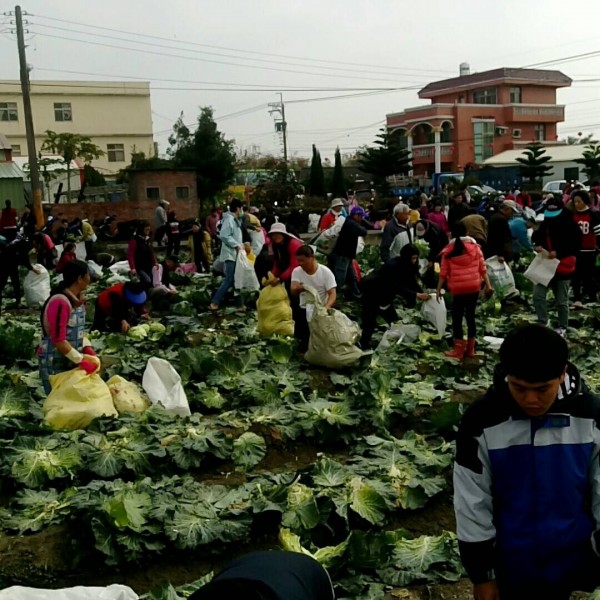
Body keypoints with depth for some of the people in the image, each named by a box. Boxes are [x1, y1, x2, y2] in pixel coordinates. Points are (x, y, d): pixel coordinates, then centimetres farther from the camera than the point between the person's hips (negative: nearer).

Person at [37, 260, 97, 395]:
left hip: (70, 360, 8)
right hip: (54, 363, -8)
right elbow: (58, 340, -24)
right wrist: (82, 361, -19)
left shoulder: (78, 300, 4)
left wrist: (88, 348, -2)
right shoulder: (60, 302, -22)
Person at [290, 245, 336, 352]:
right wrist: (298, 289, -46)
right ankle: (305, 342, 18)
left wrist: (326, 307, -37)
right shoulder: (296, 271, -5)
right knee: (300, 334, -13)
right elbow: (293, 292, -19)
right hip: (304, 309, 2)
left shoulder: (325, 272, -11)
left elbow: (332, 294, -16)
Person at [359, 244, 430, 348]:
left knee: (393, 320, 6)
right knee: (370, 321, -12)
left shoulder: (407, 266, -5)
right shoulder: (393, 265, -29)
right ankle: (363, 345, -7)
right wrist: (417, 295, -35)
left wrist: (422, 294, -20)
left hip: (385, 294, 9)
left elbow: (412, 283, -5)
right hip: (372, 292, -9)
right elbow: (398, 288, -32)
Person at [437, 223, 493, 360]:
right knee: (470, 316, 12)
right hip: (474, 287, 3)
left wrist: (439, 289, 5)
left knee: (457, 318, 3)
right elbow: (482, 268, 4)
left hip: (458, 289, -3)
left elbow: (443, 272, -1)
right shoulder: (475, 247, 5)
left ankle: (458, 350, 3)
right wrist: (488, 285, 8)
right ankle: (470, 349, 18)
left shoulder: (448, 251, 0)